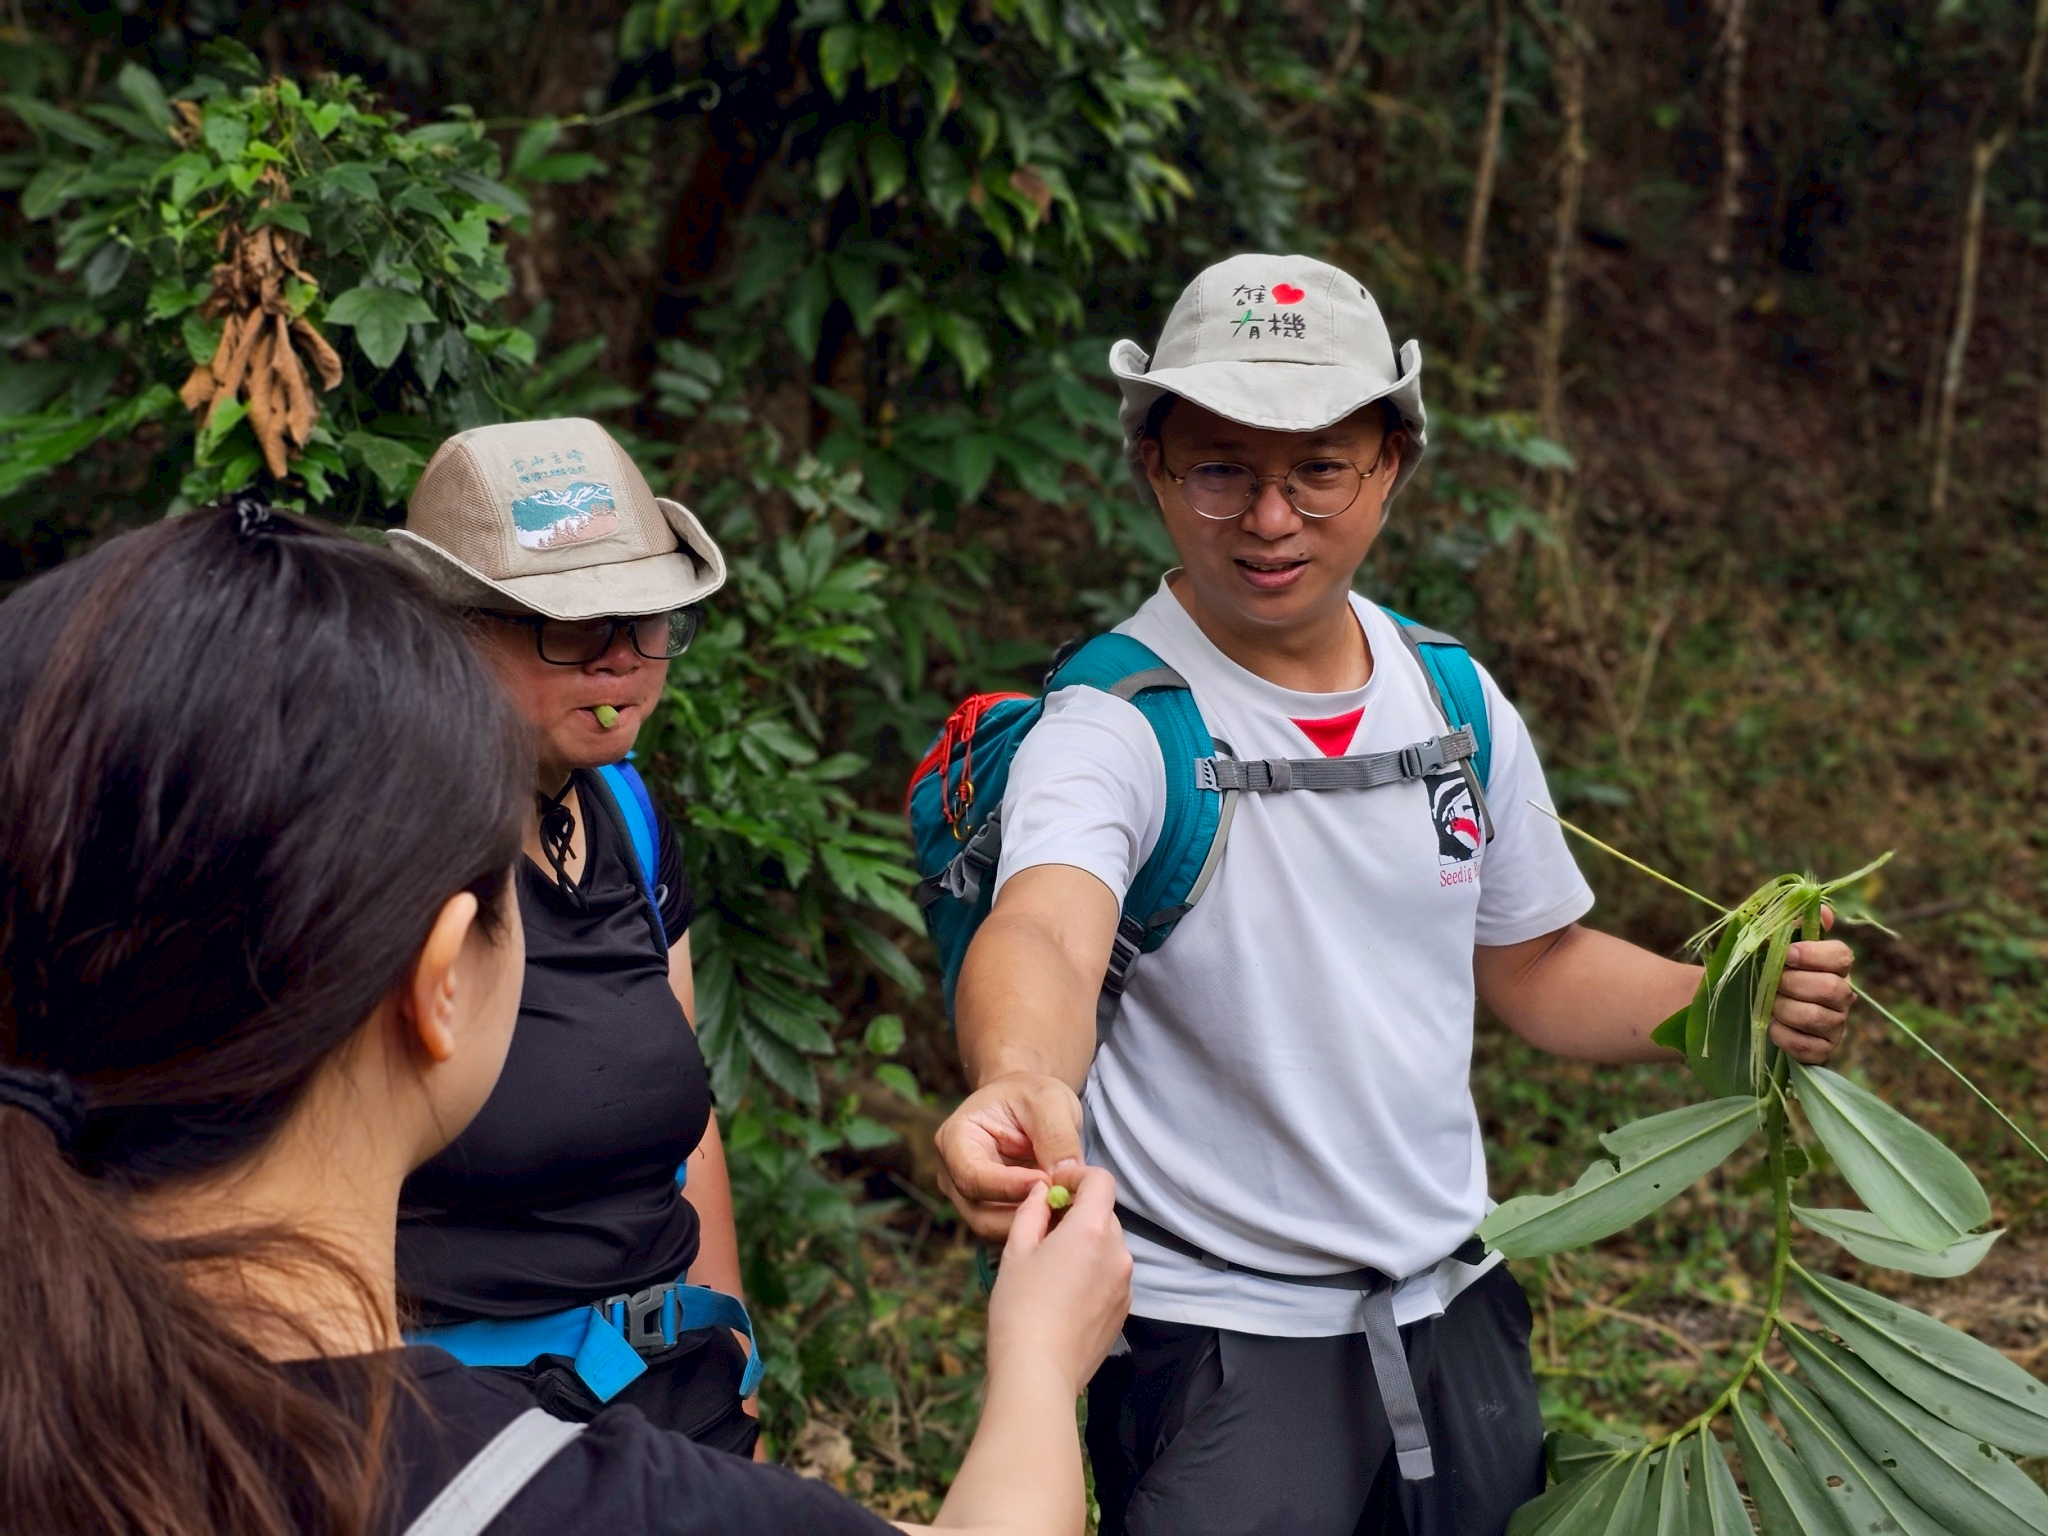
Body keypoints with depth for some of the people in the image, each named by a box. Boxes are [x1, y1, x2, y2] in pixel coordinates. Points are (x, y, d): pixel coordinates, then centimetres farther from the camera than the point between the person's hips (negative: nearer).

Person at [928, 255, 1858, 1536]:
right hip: (1217, 1332, -6)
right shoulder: (1116, 722, -17)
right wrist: (1022, 1078, -59)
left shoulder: (1455, 701, 2)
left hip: (1449, 1305, 6)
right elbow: (1046, 933, -37)